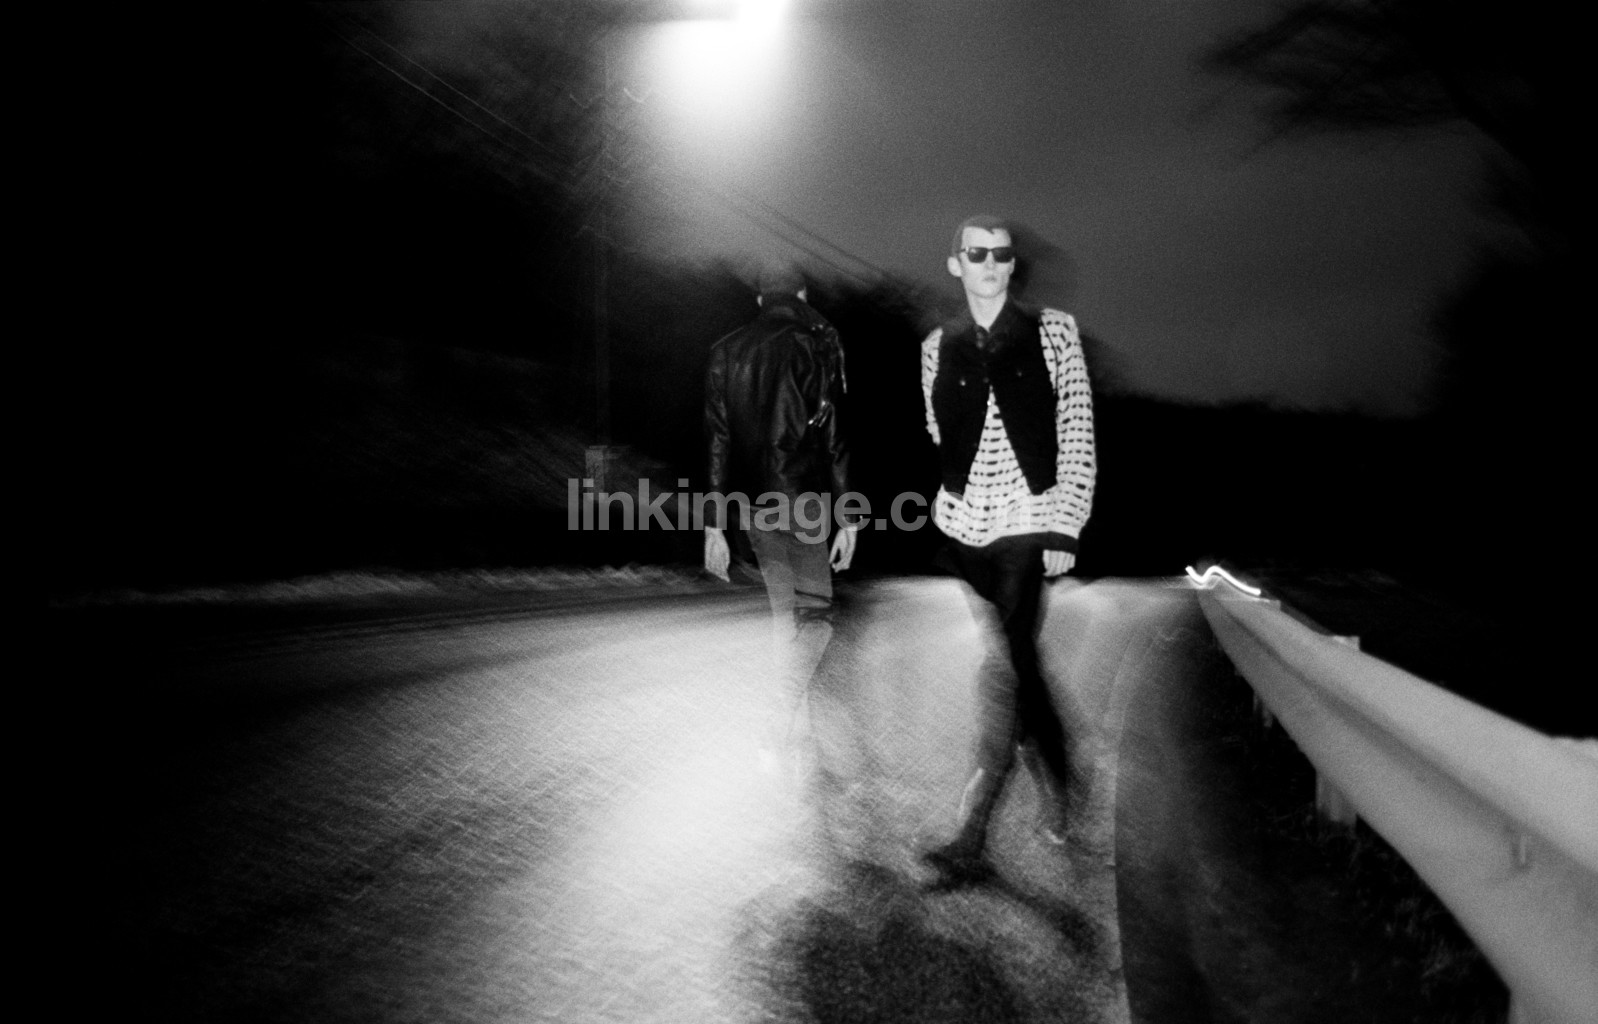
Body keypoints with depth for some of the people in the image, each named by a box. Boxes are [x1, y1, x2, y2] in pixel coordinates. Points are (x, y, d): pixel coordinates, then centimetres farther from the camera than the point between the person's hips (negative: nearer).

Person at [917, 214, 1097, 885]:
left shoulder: (1052, 332, 1)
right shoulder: (937, 347, 8)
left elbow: (1078, 436, -1)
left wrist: (1065, 529, -7)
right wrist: (948, 503, 14)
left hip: (1028, 522, -3)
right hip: (963, 524, 3)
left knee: (1003, 663, -9)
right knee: (1013, 659, 8)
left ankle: (971, 835, -3)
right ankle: (1054, 781, 30)